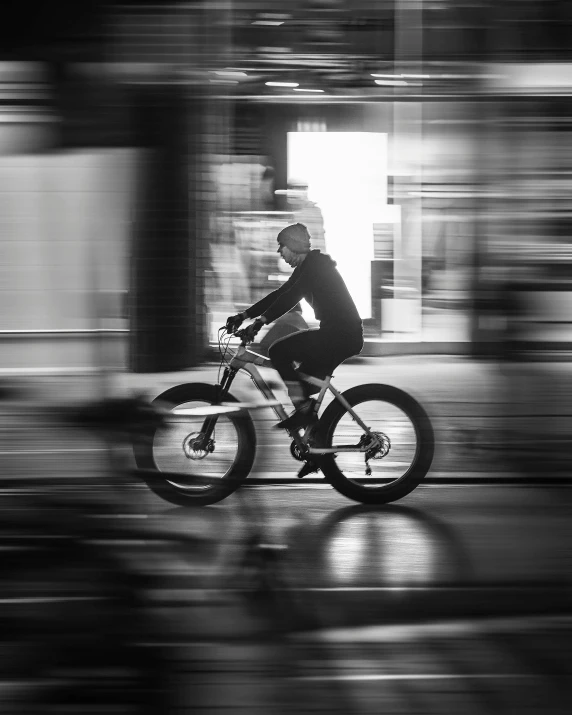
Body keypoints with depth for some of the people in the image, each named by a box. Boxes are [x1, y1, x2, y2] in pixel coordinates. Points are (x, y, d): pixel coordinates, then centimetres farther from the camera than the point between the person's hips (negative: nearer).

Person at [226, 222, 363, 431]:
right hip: (342, 334, 10)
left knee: (278, 351, -15)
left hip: (341, 334, -10)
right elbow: (280, 295, 19)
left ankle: (304, 408, -13)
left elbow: (292, 297, -25)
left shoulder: (315, 264, -12)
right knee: (307, 377, 15)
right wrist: (244, 315, 14)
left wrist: (262, 320, -31)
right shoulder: (306, 267, 18)